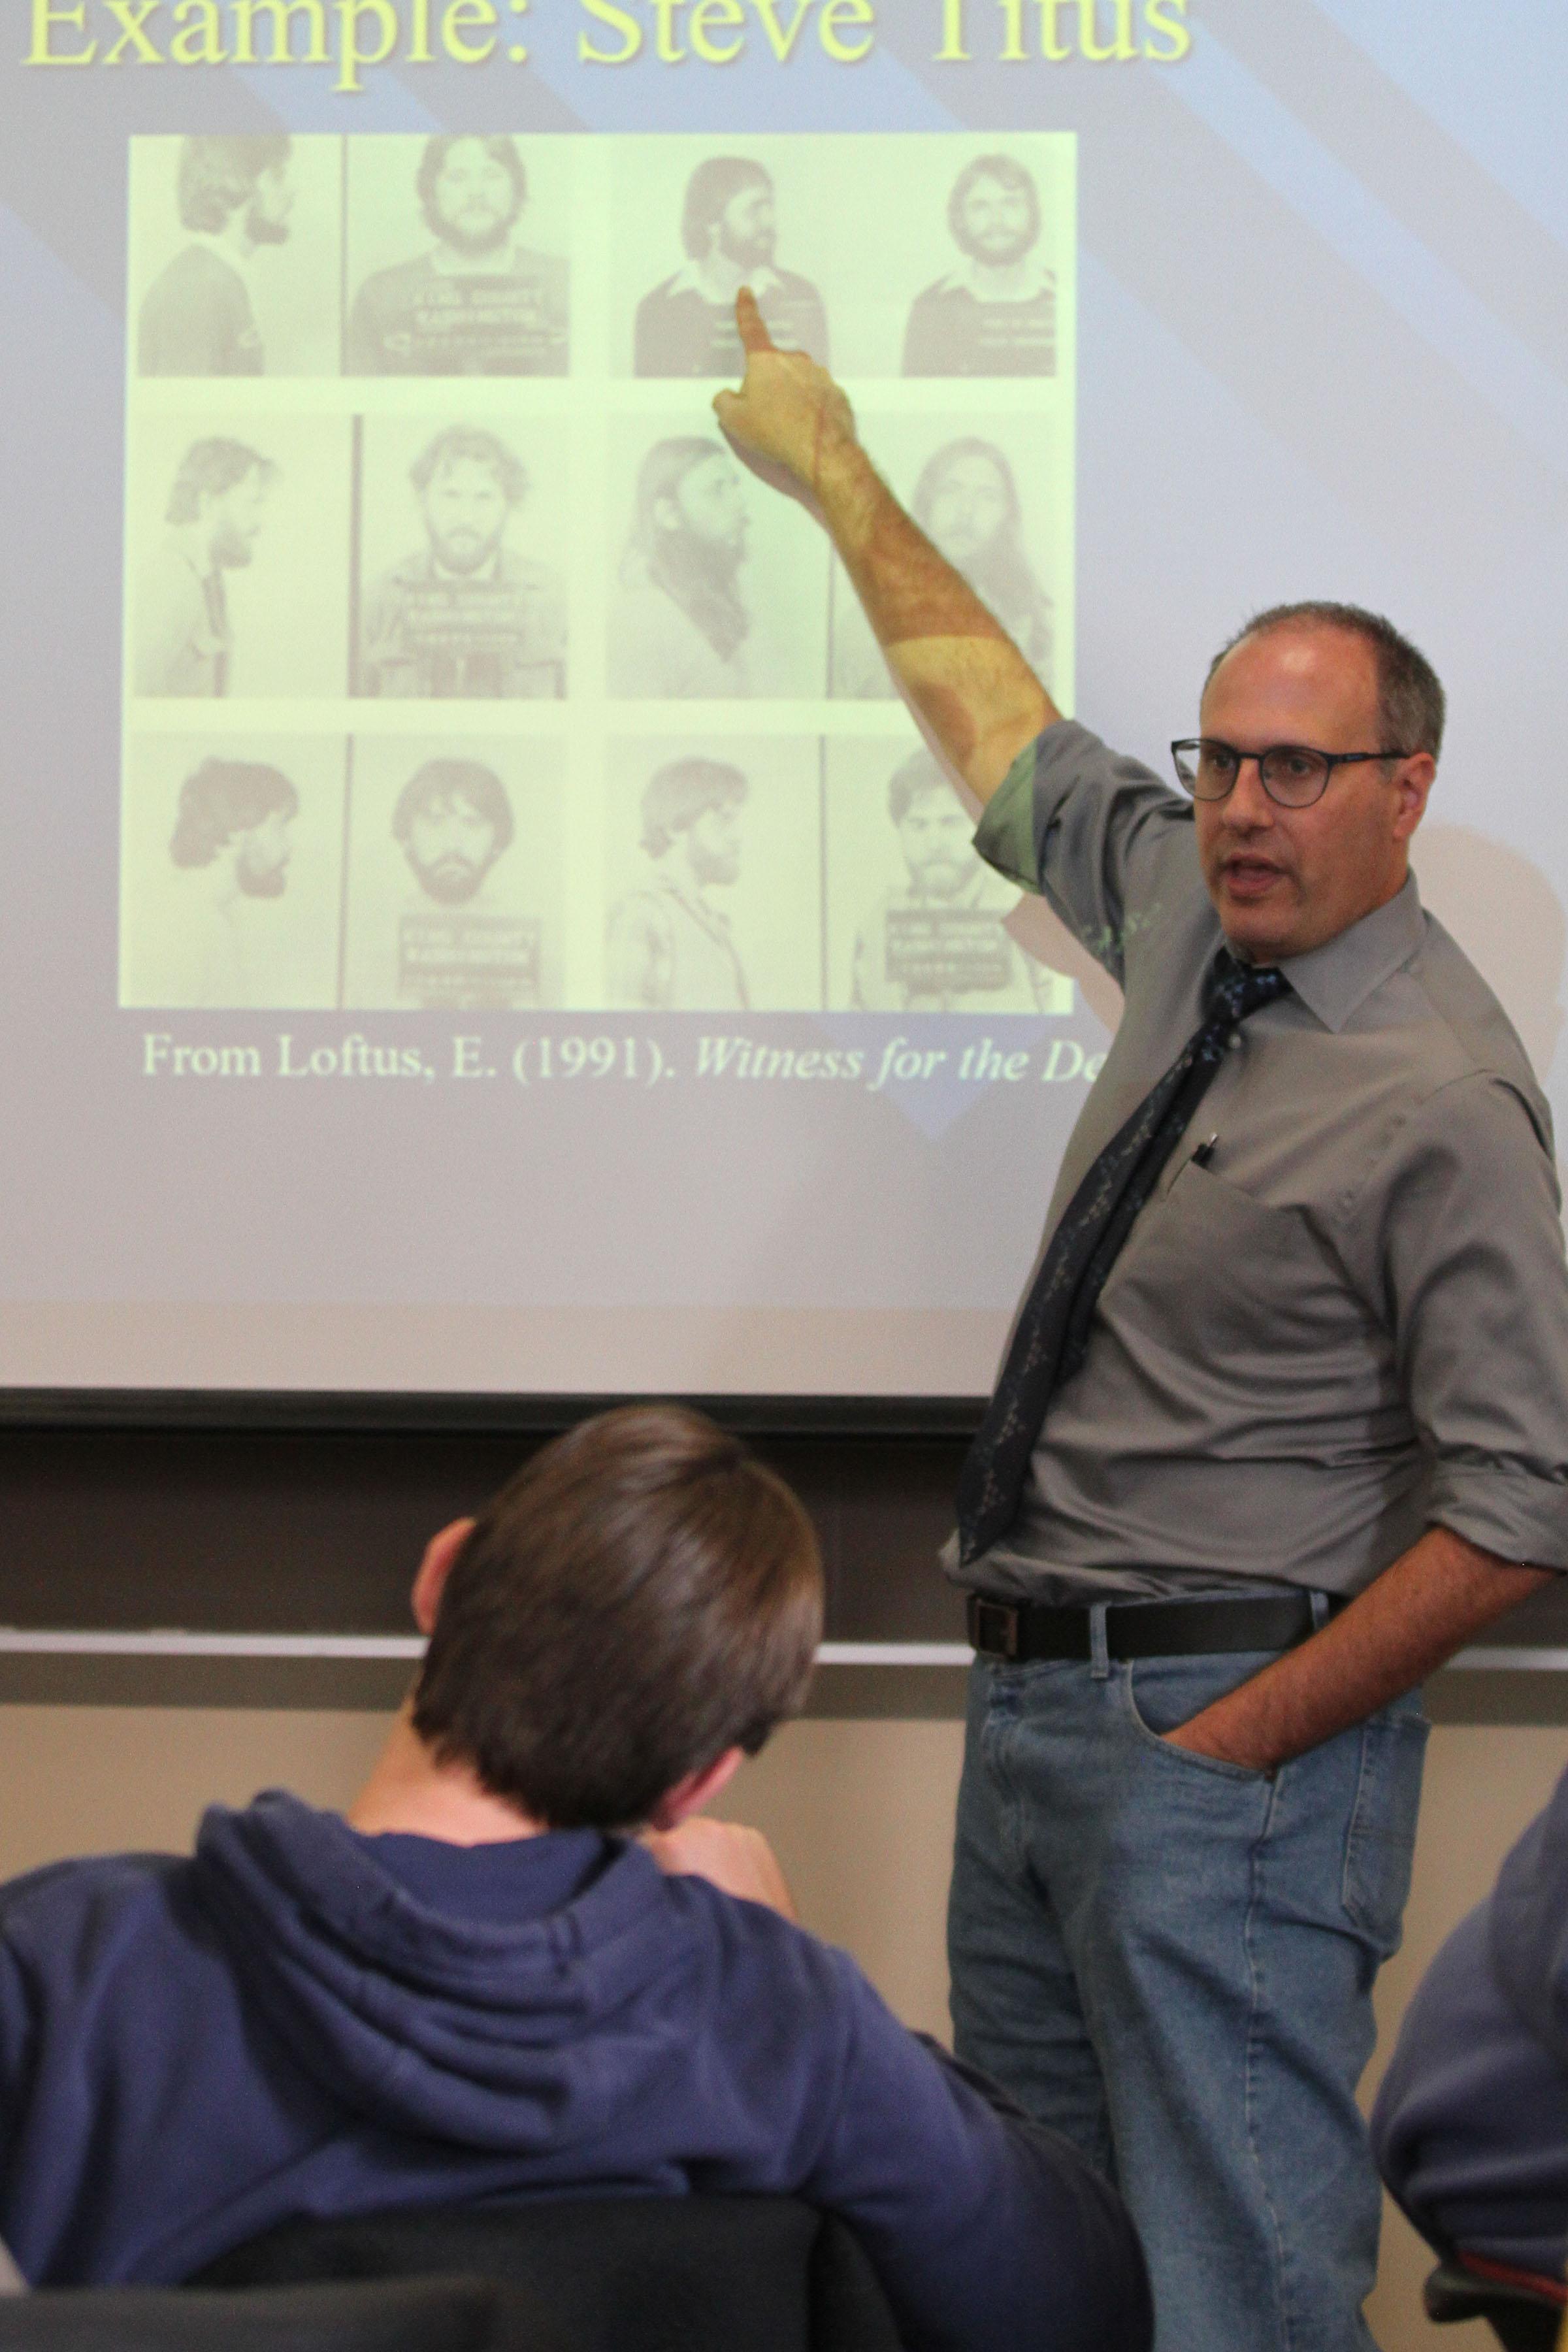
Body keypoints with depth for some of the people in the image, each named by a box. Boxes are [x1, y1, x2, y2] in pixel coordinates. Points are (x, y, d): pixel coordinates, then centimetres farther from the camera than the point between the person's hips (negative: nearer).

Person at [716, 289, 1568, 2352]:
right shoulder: (1191, 912, 8)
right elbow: (1004, 735, 27)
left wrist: (1231, 1746, -15)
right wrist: (837, 475, 34)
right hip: (1033, 1709, 8)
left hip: (1221, 1739, -8)